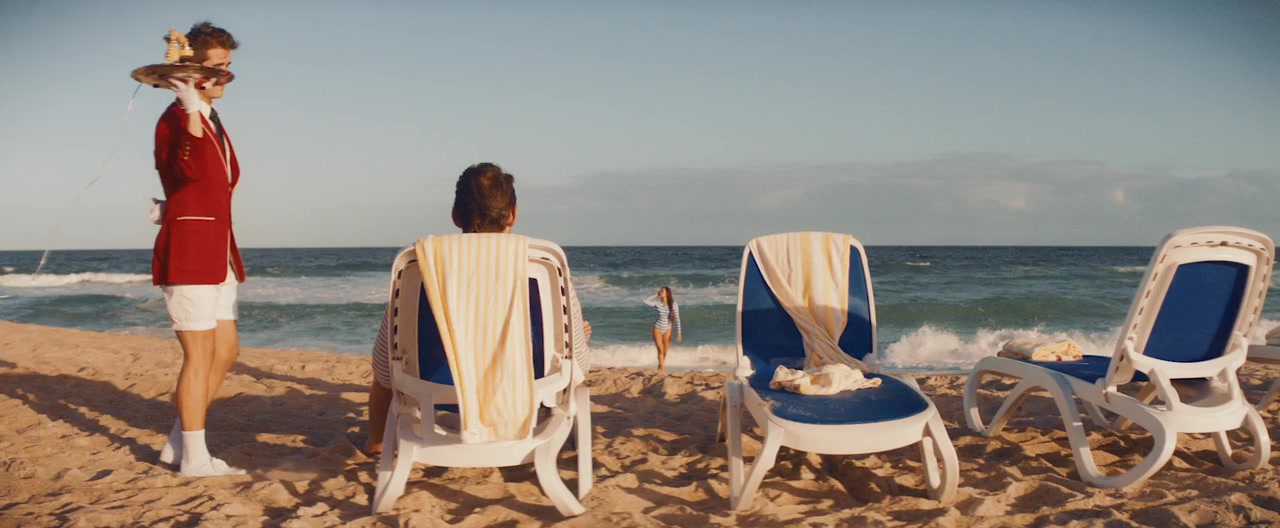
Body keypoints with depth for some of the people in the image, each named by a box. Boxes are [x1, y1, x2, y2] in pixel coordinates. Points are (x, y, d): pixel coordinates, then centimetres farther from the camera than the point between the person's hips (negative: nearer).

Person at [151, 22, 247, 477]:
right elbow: (190, 170, -29)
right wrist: (192, 108, -31)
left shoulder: (213, 123, 18)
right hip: (188, 251, -10)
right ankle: (194, 457, 6)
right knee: (200, 353, -5)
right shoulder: (176, 118, -10)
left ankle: (178, 442, 23)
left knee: (226, 349, 12)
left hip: (217, 250, 10)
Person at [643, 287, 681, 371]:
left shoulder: (673, 305, -11)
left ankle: (660, 367, 28)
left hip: (667, 330, 1)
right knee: (660, 350, -10)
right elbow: (645, 301, -14)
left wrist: (679, 332, -13)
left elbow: (677, 319, -9)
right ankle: (662, 370, -8)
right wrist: (656, 295, -9)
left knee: (665, 352, 8)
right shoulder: (658, 303, -7)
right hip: (657, 328, -1)